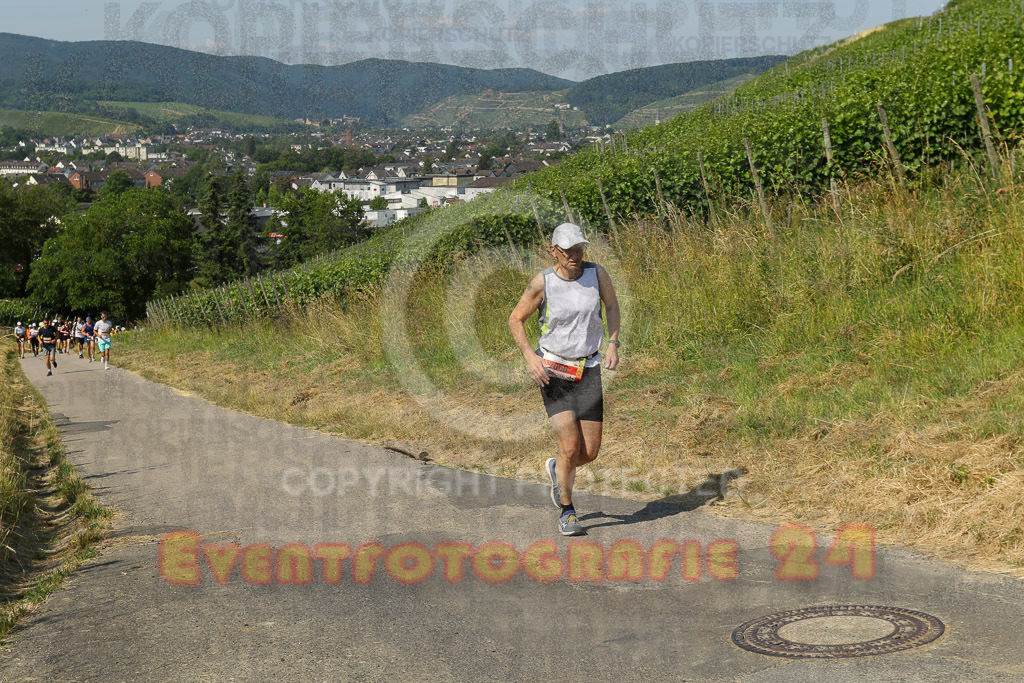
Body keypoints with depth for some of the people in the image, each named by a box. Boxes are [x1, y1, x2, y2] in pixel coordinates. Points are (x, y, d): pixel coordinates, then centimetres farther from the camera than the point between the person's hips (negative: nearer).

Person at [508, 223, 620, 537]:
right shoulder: (542, 282, -11)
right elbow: (515, 319, 1)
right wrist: (530, 356, -13)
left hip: (588, 371, 3)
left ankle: (557, 469, 37)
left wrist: (613, 344, 5)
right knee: (570, 447, -12)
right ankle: (566, 511, 11)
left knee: (590, 452, 2)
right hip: (552, 371, -3)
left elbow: (612, 305, 17)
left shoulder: (597, 274, -3)